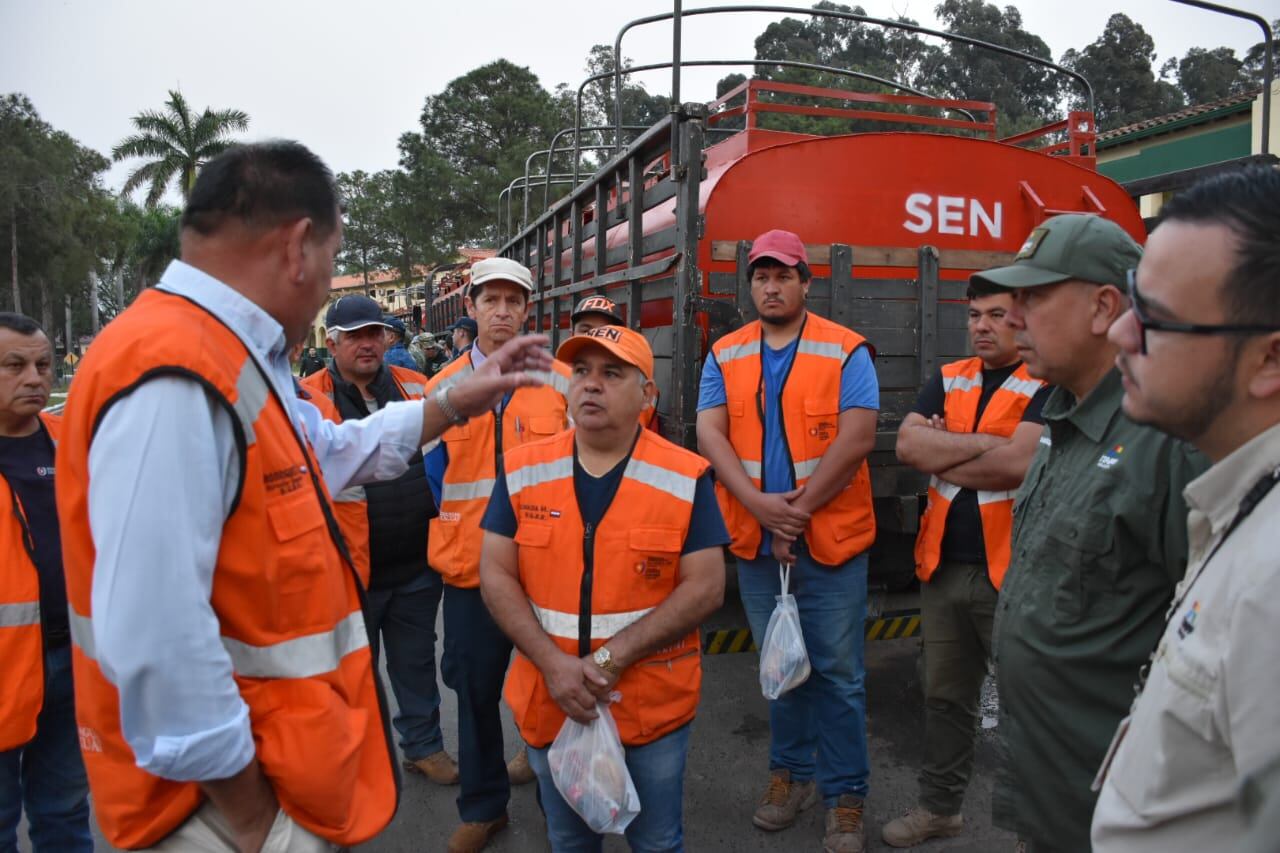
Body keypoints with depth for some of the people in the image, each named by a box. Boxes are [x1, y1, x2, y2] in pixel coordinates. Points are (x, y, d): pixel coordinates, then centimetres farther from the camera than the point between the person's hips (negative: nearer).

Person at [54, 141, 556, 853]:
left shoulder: (236, 362, 8)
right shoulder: (175, 377, -28)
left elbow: (332, 452, 25)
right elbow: (156, 642, -33)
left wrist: (456, 404, 20)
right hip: (237, 794, -10)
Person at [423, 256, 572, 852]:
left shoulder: (561, 382, -1)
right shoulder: (443, 388, 4)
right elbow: (435, 477, 10)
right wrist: (454, 542, 6)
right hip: (470, 567, 2)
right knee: (474, 688, 11)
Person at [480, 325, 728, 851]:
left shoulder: (686, 478, -10)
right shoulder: (522, 471, -3)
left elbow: (705, 587, -13)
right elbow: (496, 575, -4)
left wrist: (613, 656, -20)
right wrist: (552, 663, -16)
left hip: (656, 706, -2)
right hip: (548, 703, 3)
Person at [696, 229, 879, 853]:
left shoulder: (846, 351, -5)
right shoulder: (725, 356, 5)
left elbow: (856, 437, -14)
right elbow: (710, 435, -6)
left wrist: (798, 509, -17)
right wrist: (761, 505, -19)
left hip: (831, 540, -3)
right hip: (756, 543, 3)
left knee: (837, 672, 5)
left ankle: (844, 795, 22)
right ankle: (791, 772, 36)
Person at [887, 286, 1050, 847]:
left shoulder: (1046, 384, -8)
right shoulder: (948, 380, 10)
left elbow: (1018, 463, -22)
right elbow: (907, 445, -5)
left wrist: (942, 457, -9)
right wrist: (986, 444, -13)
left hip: (1010, 570, -6)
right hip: (943, 566, 6)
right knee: (945, 696, 18)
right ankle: (939, 807, 35)